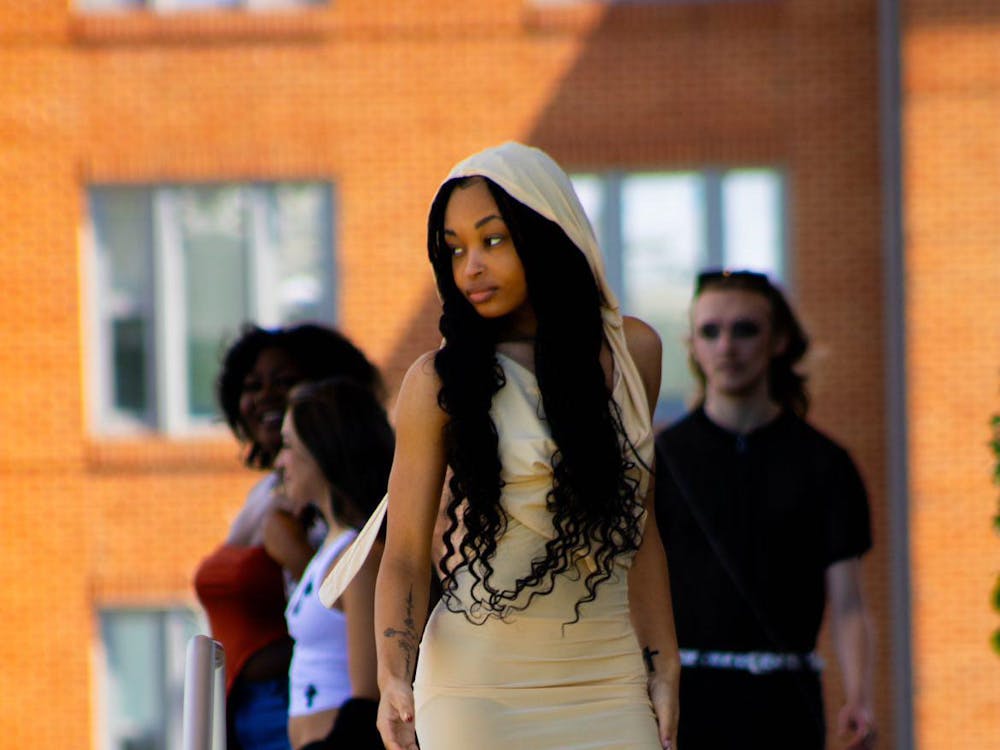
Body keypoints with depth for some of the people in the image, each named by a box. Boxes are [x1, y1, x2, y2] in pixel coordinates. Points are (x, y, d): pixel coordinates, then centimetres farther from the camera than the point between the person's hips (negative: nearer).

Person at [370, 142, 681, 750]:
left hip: (607, 679, 3)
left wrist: (663, 667, 13)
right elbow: (404, 555, -4)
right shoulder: (439, 382, -2)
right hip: (482, 684, -3)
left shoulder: (632, 351, 9)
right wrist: (395, 679, -19)